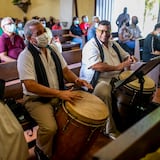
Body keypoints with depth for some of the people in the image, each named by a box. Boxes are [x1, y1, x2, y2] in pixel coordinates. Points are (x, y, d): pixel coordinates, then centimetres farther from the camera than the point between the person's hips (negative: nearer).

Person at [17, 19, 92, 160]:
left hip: (59, 95, 6)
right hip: (37, 99, -6)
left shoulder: (53, 50, 6)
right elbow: (30, 85, -24)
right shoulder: (25, 56, -15)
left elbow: (65, 70, 13)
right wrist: (59, 93, -32)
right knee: (50, 128, -29)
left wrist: (76, 80, -10)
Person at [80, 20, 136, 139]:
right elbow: (96, 66, -23)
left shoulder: (114, 44, 16)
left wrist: (130, 59, 1)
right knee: (104, 93, -36)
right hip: (97, 80, -7)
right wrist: (118, 67, -23)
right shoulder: (91, 46, -9)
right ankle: (110, 130, -20)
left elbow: (125, 56, 27)